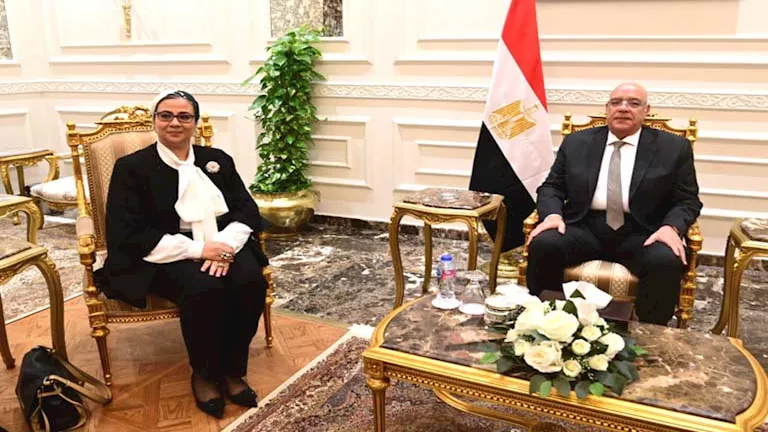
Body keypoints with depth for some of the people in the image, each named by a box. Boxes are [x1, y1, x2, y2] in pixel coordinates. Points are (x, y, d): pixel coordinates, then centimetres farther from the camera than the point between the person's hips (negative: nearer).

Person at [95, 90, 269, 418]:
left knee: (251, 281, -28)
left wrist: (225, 244, -16)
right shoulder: (132, 167, 0)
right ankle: (203, 373, -7)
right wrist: (196, 249, -19)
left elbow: (248, 211, 7)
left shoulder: (217, 160, 13)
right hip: (164, 257, -3)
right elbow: (127, 235, -9)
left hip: (221, 246, 4)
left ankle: (232, 370, -7)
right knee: (204, 290, -34)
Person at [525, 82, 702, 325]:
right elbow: (551, 187, 11)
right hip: (584, 229, 1)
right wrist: (552, 214, -12)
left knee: (666, 261, -32)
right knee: (542, 244, -27)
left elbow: (687, 201, 6)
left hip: (641, 234, -1)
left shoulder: (673, 148, 7)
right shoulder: (576, 143, 11)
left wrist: (671, 227, -16)